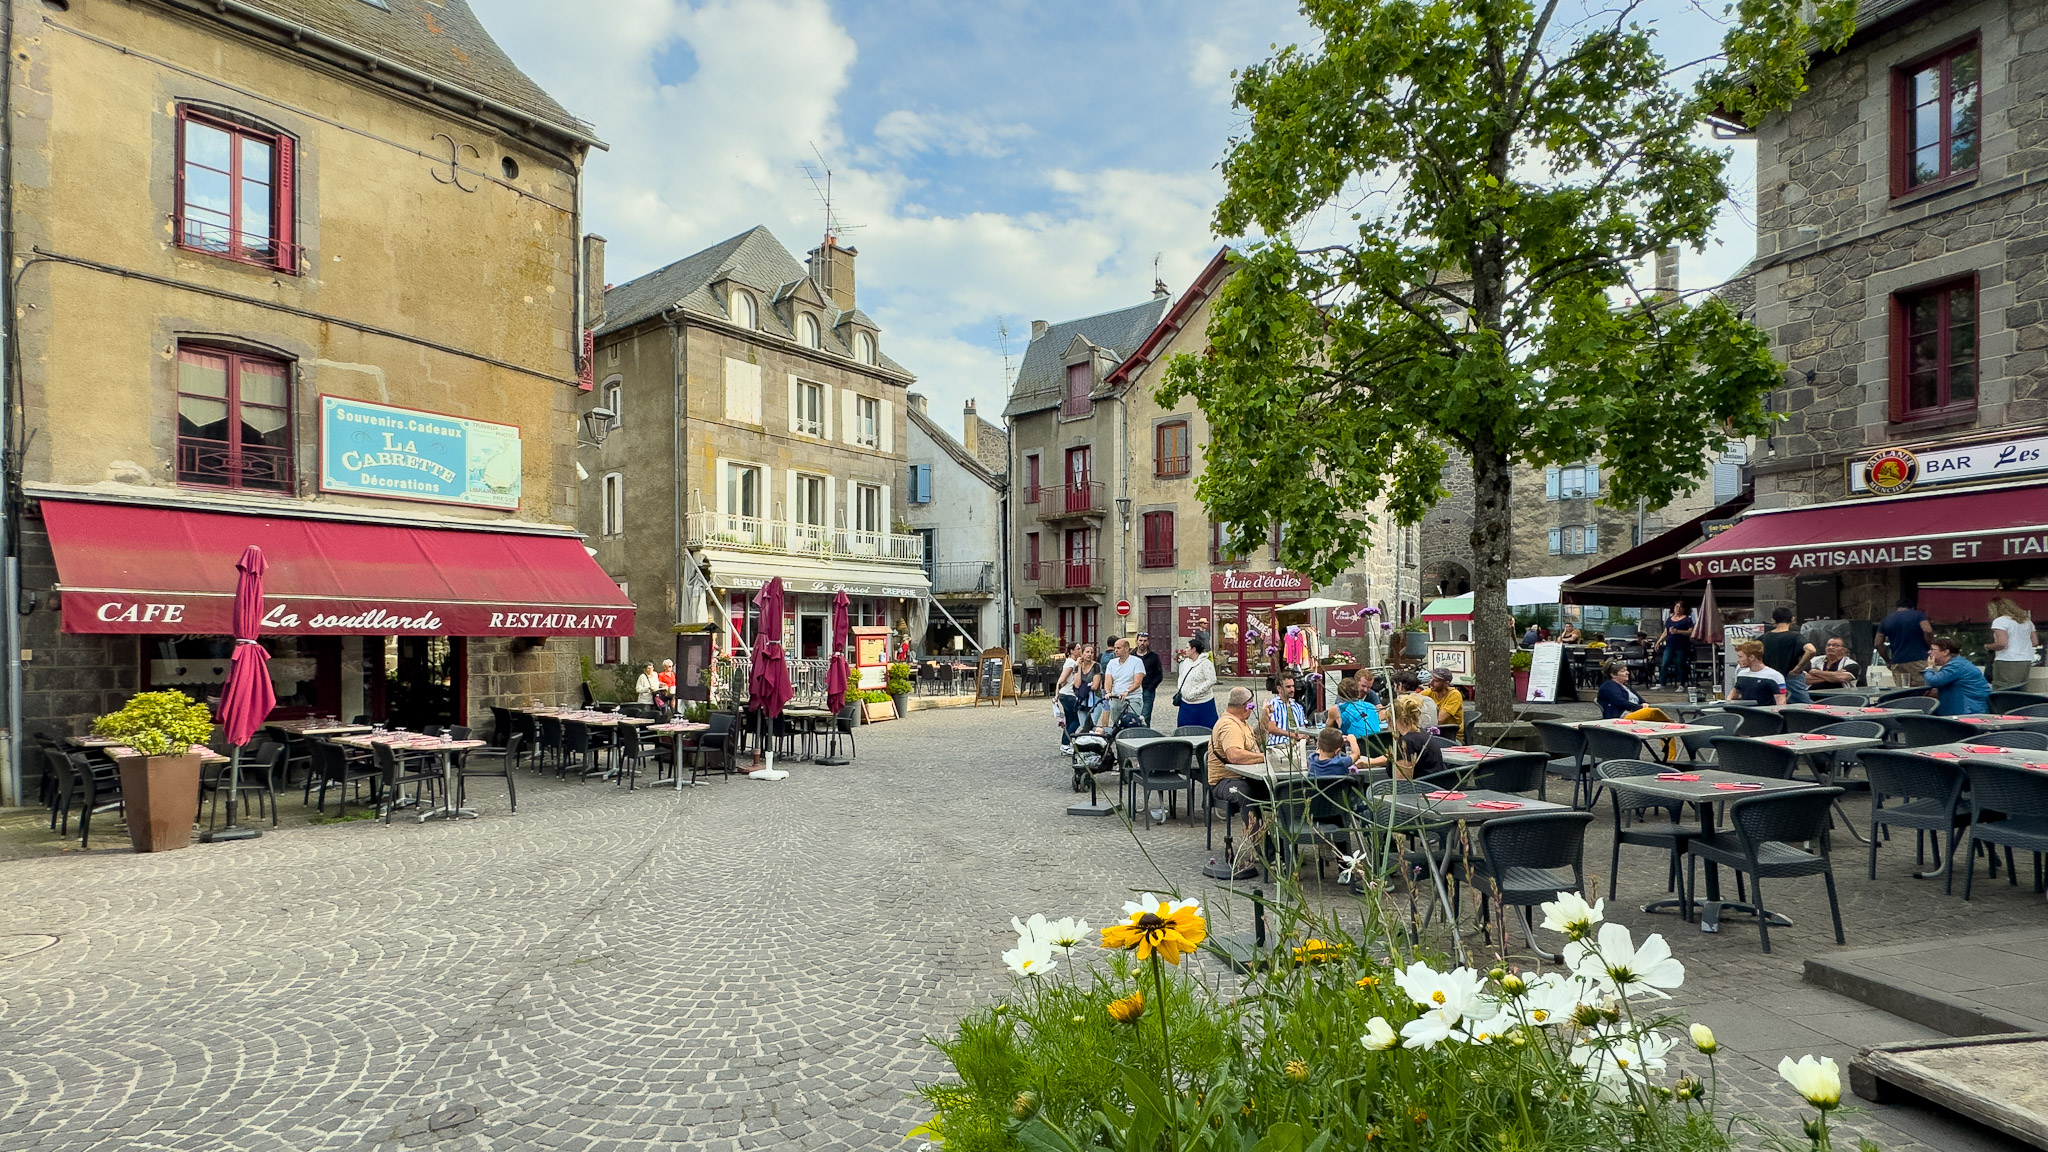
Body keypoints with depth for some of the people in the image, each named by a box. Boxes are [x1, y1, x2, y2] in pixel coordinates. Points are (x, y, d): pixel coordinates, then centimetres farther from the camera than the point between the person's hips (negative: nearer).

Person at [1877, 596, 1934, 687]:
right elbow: (1928, 631, -14)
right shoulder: (1919, 615, 4)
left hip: (1897, 663, 3)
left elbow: (1878, 644, 9)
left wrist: (1888, 660, 18)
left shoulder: (1885, 621, 13)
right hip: (1918, 660, -2)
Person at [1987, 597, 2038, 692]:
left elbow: (2002, 643, -18)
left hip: (2007, 662, -8)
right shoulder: (2027, 621, 17)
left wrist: (1988, 647, -1)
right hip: (2026, 662, 8)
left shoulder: (2000, 621, -8)